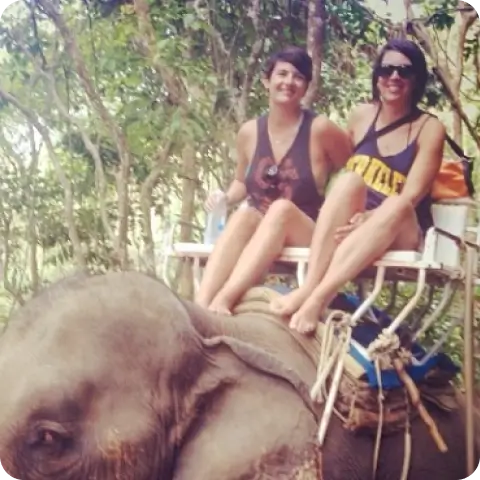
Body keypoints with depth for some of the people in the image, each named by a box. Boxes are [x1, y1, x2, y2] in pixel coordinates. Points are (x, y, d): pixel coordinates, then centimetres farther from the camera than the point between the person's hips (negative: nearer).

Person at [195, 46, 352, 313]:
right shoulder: (249, 132, 6)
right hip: (257, 233, 3)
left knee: (282, 207, -35)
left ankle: (224, 300, -50)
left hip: (309, 237, -2)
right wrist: (226, 198, 1)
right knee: (244, 214, -32)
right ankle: (200, 308, -47)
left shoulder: (320, 129, -6)